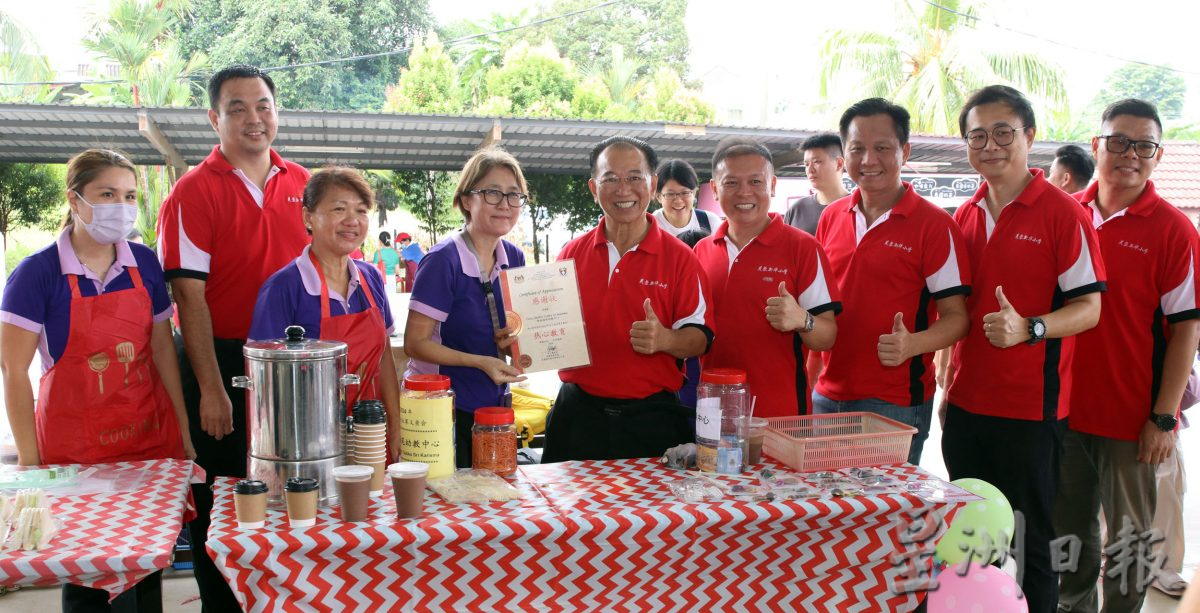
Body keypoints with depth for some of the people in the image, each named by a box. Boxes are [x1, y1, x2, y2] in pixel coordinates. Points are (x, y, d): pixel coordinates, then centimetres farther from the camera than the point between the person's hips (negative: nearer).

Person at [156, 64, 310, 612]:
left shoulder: (302, 184, 8)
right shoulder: (194, 192, -7)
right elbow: (189, 295, -12)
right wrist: (212, 388, -16)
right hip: (220, 362, -4)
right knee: (218, 502, 6)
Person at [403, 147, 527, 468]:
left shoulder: (514, 258, 1)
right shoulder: (443, 261, -18)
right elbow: (415, 343, -16)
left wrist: (508, 342, -9)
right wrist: (481, 362, -25)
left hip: (495, 404, 6)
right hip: (446, 408, -6)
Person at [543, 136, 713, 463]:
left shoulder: (679, 257, -2)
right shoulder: (572, 253, 7)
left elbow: (700, 337, -3)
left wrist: (664, 340, -23)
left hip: (651, 419, -2)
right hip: (578, 413, 2)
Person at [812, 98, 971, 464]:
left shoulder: (934, 225, -7)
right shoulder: (831, 218, 8)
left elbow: (956, 317, -8)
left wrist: (911, 344, -26)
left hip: (895, 404, -5)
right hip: (828, 394, 5)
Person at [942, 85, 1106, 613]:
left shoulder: (1063, 213, -7)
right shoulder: (964, 217, 10)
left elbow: (1089, 308, -9)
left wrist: (1029, 328, -27)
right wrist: (946, 388, 13)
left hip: (1030, 410, -5)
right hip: (966, 405, 6)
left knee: (1027, 546, 4)